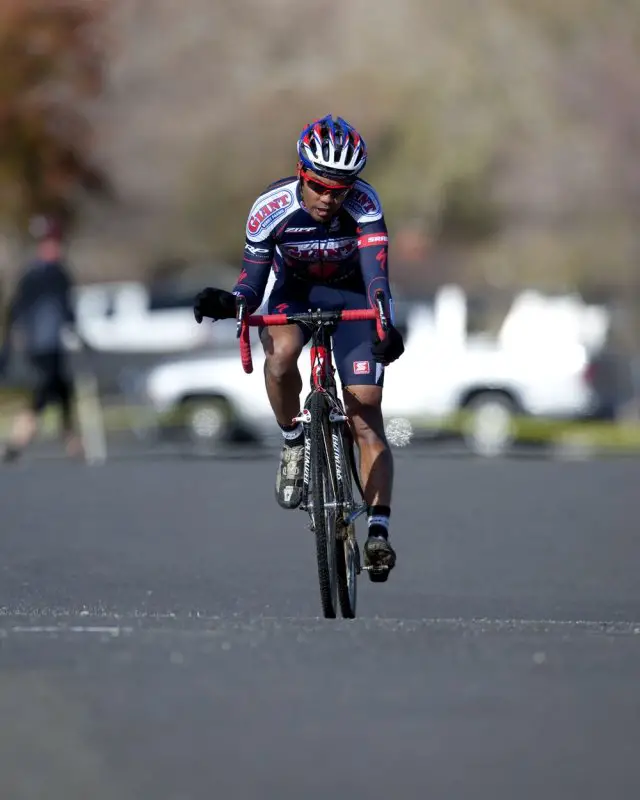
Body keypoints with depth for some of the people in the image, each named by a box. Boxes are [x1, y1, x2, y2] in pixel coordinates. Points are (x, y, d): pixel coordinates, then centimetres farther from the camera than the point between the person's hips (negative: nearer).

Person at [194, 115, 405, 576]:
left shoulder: (364, 204, -29)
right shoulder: (272, 208, -25)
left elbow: (376, 272, -39)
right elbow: (253, 285, -21)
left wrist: (386, 325, -57)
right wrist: (228, 303, -43)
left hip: (351, 299, -1)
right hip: (295, 295, 1)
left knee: (366, 414, -12)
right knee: (281, 352, -35)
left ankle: (378, 529, -11)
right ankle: (293, 443, -10)